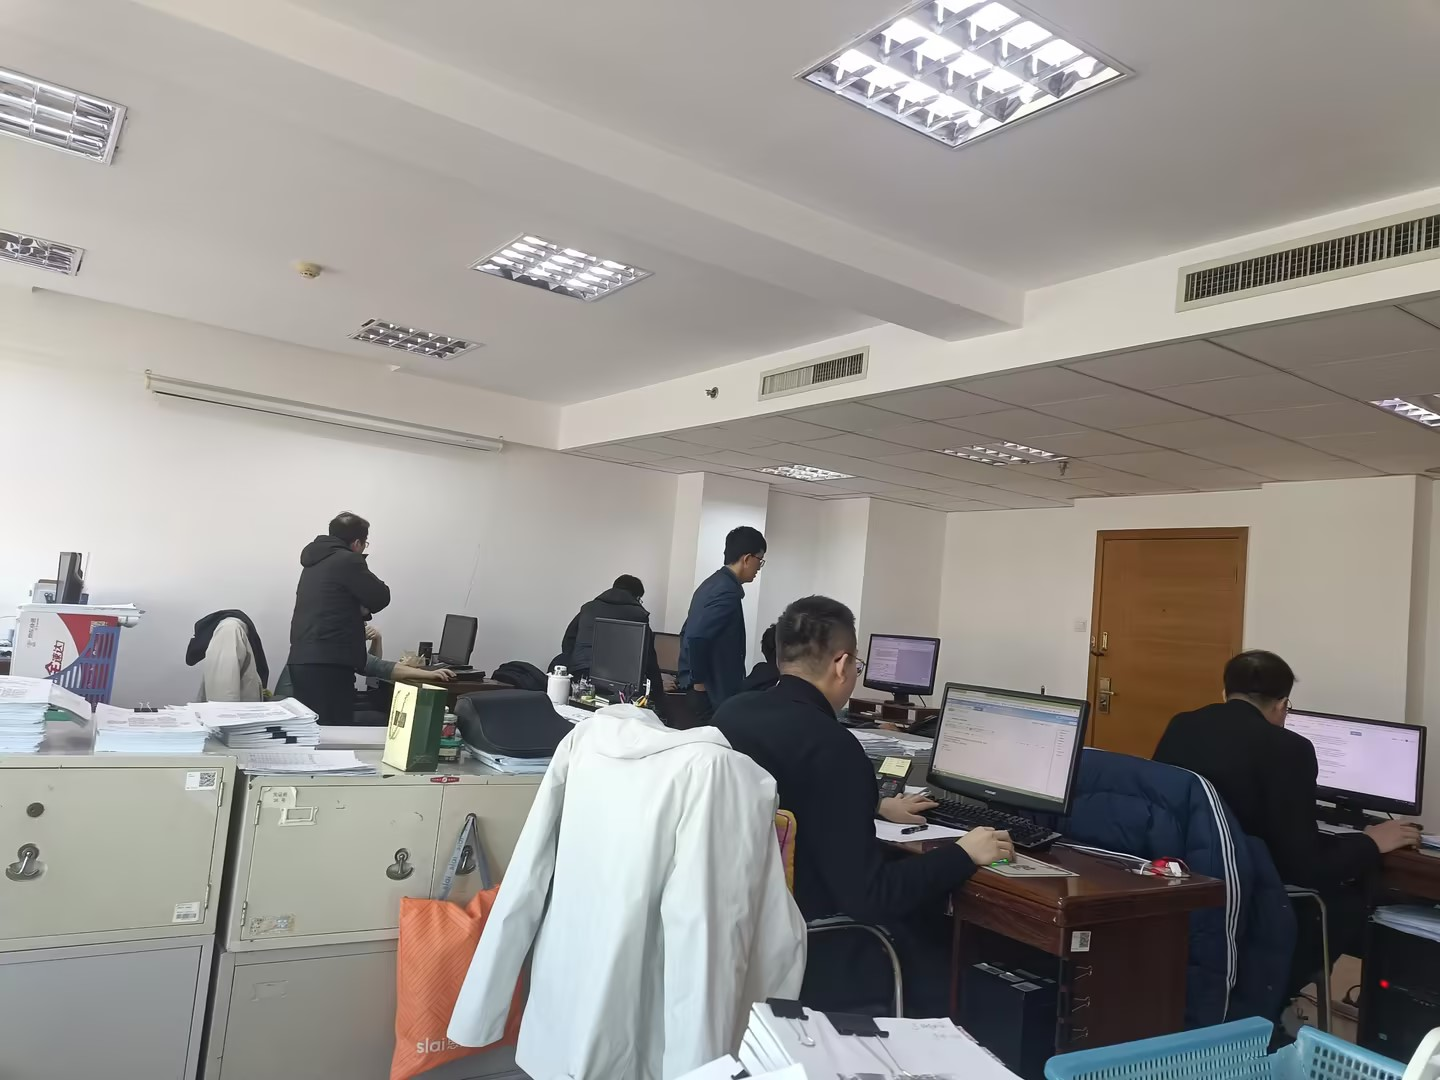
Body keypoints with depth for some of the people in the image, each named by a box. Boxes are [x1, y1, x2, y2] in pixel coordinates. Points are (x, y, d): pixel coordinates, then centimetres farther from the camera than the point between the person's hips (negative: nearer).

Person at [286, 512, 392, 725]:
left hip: (301, 660, 9)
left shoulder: (314, 561, 20)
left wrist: (354, 609, 11)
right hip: (329, 662, -9)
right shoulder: (348, 560, -7)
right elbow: (381, 597, -4)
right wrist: (361, 607, 14)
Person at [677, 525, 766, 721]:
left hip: (705, 688, 9)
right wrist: (700, 683, -16)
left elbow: (689, 633, 17)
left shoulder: (713, 583, 11)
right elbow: (697, 637, -28)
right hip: (711, 692, -9)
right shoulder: (727, 592, -19)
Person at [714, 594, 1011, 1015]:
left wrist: (875, 808, 26)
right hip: (810, 951, -8)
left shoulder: (731, 713, -1)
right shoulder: (830, 745, -25)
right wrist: (963, 855, -10)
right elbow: (868, 896, -24)